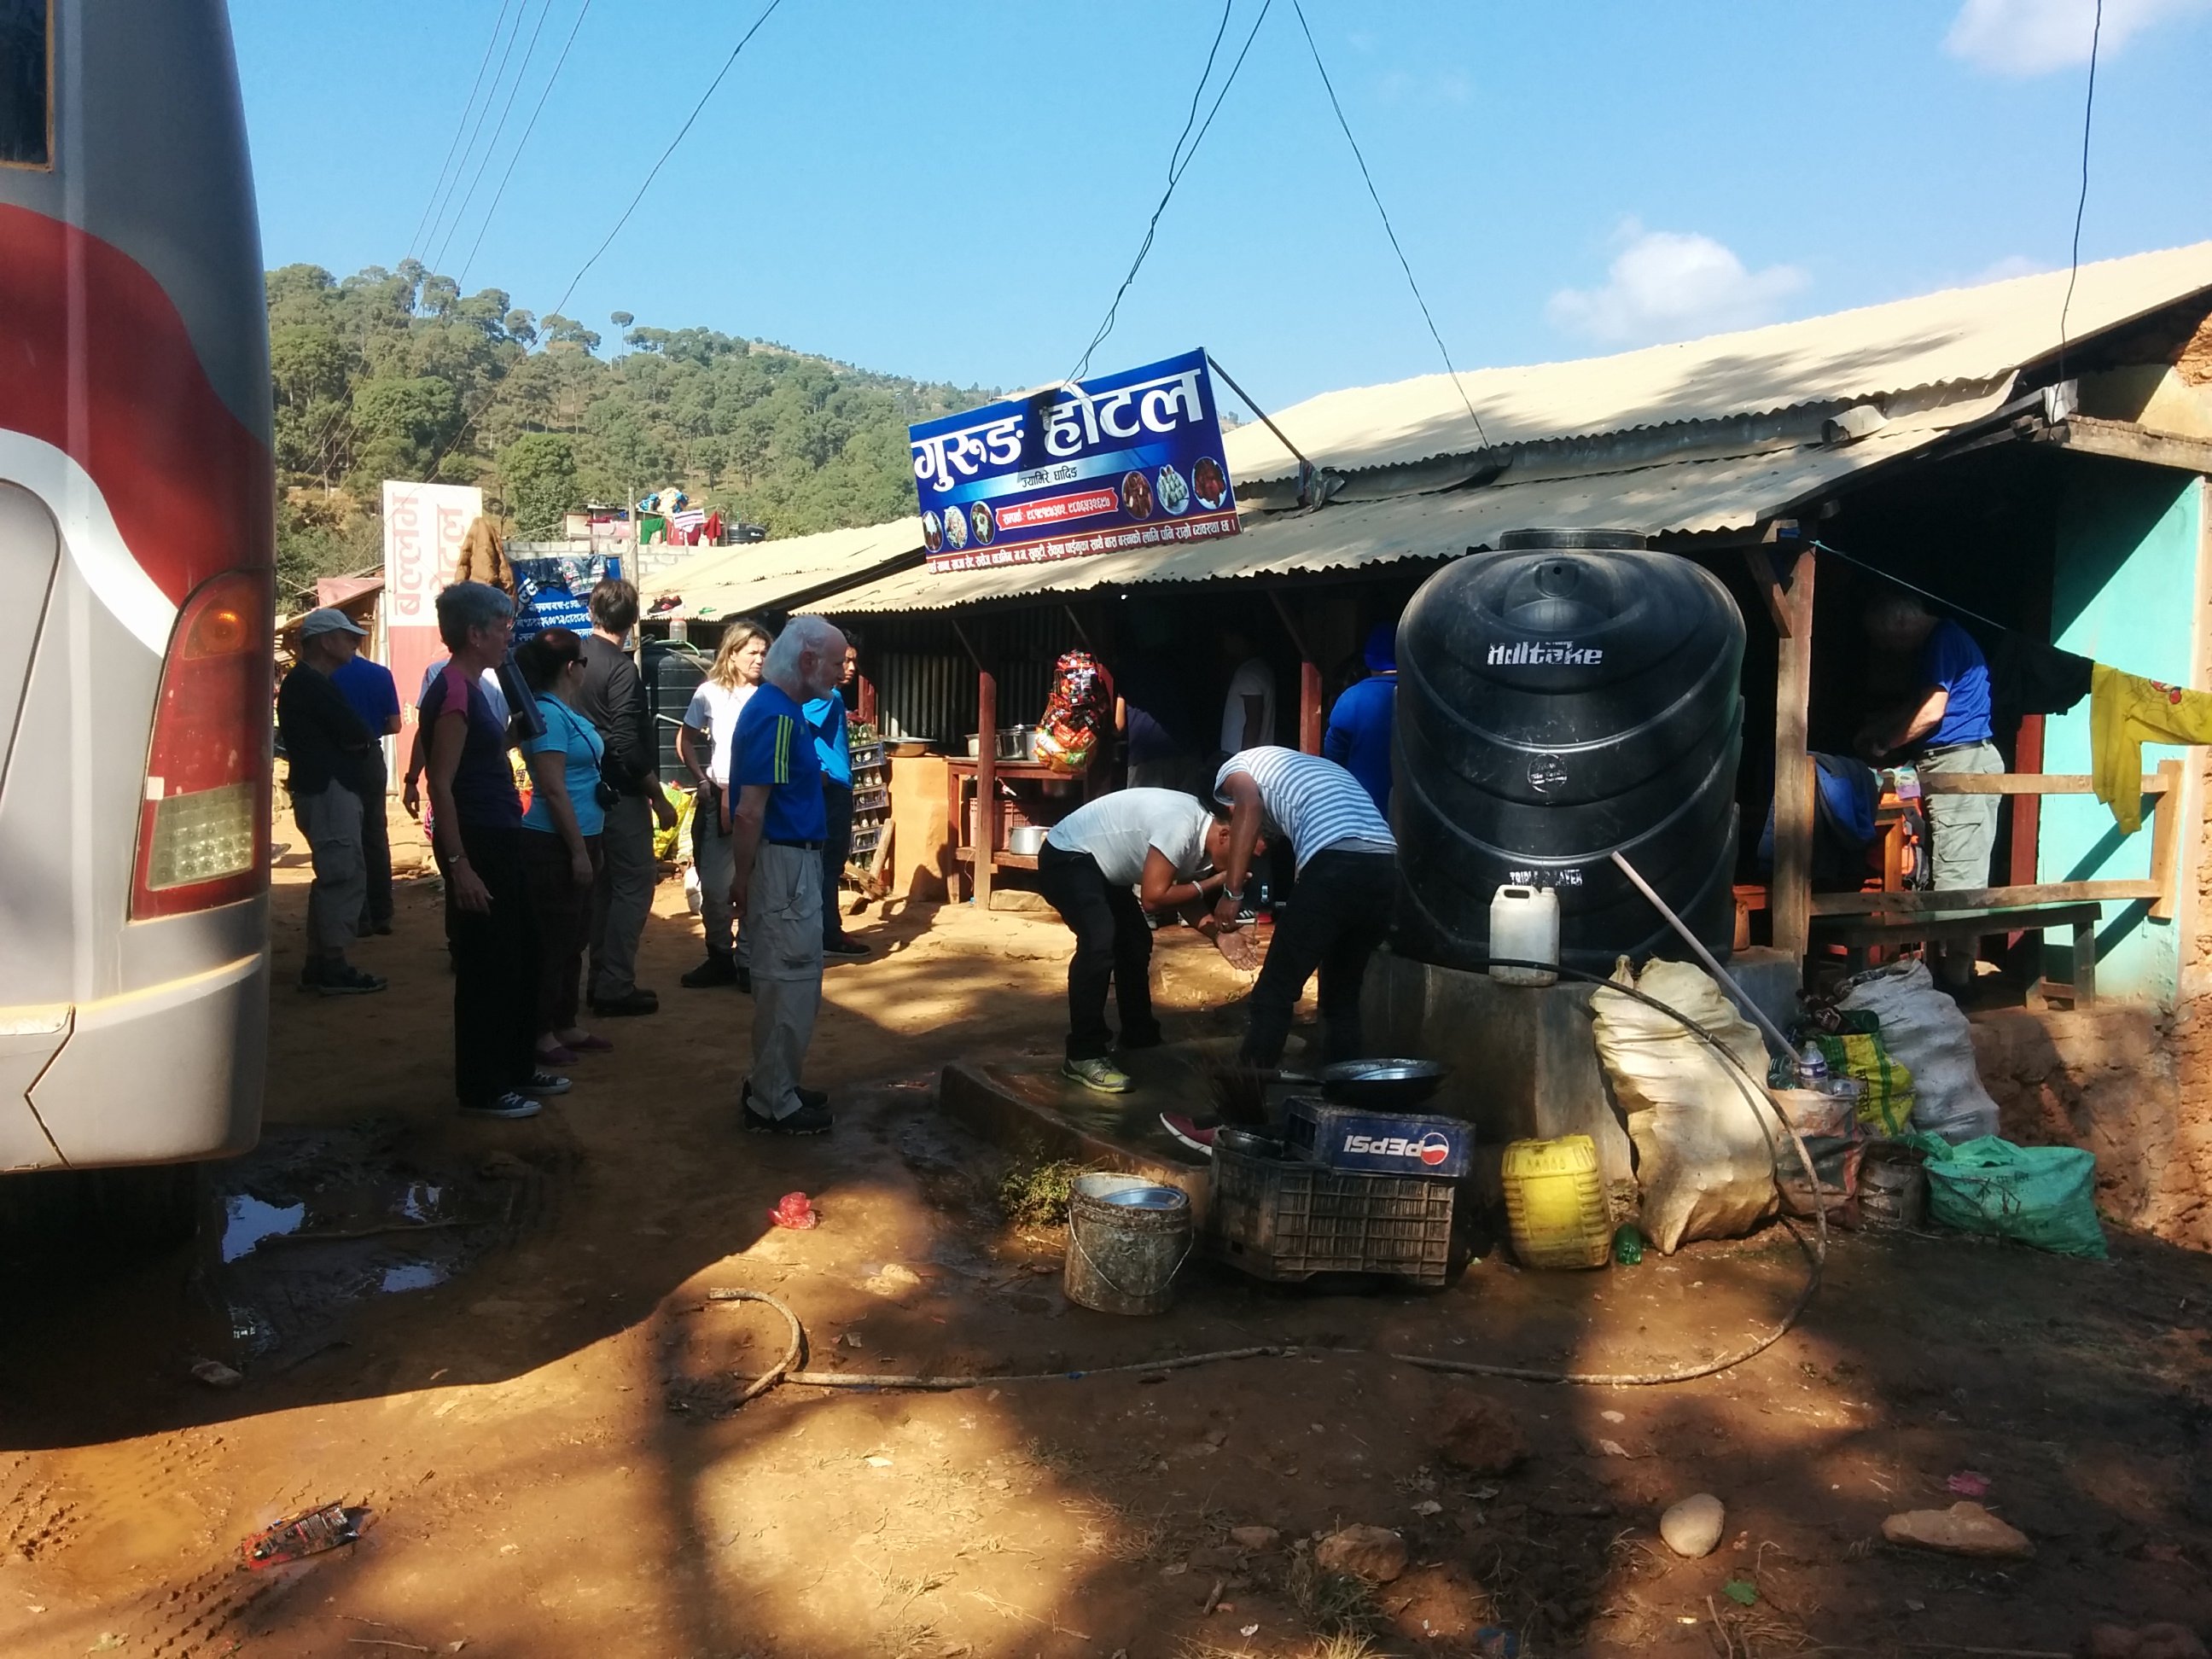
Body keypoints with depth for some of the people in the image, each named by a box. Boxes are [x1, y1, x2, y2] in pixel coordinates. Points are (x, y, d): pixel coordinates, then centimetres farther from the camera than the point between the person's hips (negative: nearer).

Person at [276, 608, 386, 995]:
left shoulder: (301, 682, 20)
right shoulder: (313, 684, -14)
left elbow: (345, 734, 17)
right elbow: (357, 737, -17)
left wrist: (358, 739, -1)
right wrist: (366, 739, 3)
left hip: (321, 788, 11)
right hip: (330, 791, -11)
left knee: (332, 876, 15)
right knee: (346, 875, -9)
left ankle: (317, 963, 20)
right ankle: (334, 967, -6)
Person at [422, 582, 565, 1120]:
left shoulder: (470, 687, 14)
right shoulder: (452, 692, -16)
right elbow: (441, 784, -21)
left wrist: (513, 730, 13)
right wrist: (459, 865, -23)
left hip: (500, 840, 10)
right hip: (476, 844, -10)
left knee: (520, 958, 18)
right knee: (485, 968, -1)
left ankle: (517, 1069, 30)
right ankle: (481, 1089, 10)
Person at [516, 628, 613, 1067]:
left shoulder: (564, 711, 12)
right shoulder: (549, 714, -17)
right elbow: (554, 791, -21)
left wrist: (590, 847, 20)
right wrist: (578, 851, -20)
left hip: (576, 841, 10)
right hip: (554, 846, -10)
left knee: (573, 939, 16)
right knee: (554, 941, -1)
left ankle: (566, 1026, 26)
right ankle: (542, 1035, 8)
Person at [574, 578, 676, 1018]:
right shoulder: (621, 668, -16)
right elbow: (628, 746, -20)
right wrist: (659, 799, -12)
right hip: (622, 794, -8)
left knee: (603, 885, 15)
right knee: (634, 886, -2)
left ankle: (602, 979, 20)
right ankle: (615, 986, -2)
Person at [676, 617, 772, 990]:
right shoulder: (710, 692, 4)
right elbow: (685, 740, 11)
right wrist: (701, 780, 1)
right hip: (718, 797, 2)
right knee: (714, 884, 7)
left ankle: (749, 960, 10)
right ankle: (720, 956, 21)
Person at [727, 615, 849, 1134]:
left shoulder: (785, 708, 12)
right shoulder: (774, 715, -19)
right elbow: (749, 811, -23)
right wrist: (742, 878, -19)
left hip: (796, 861, 10)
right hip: (782, 863, -10)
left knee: (790, 979, 17)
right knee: (789, 982, -3)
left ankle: (773, 1086, 27)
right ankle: (773, 1105, 6)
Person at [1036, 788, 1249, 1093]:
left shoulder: (1201, 831, 0)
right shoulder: (1182, 825, -30)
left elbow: (1182, 893, 10)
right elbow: (1153, 899, -30)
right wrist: (1212, 884, -22)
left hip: (1102, 864, 11)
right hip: (1067, 858, -11)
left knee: (1135, 941, 15)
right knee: (1099, 943, -26)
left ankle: (1139, 1039, 28)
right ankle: (1084, 1056, -20)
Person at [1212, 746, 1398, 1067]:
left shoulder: (1234, 767, 20)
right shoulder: (1316, 767, 40)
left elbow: (1249, 805, -4)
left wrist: (1231, 892, -5)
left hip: (1335, 866, -7)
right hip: (1385, 866, 7)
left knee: (1273, 995, 3)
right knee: (1343, 998, 20)